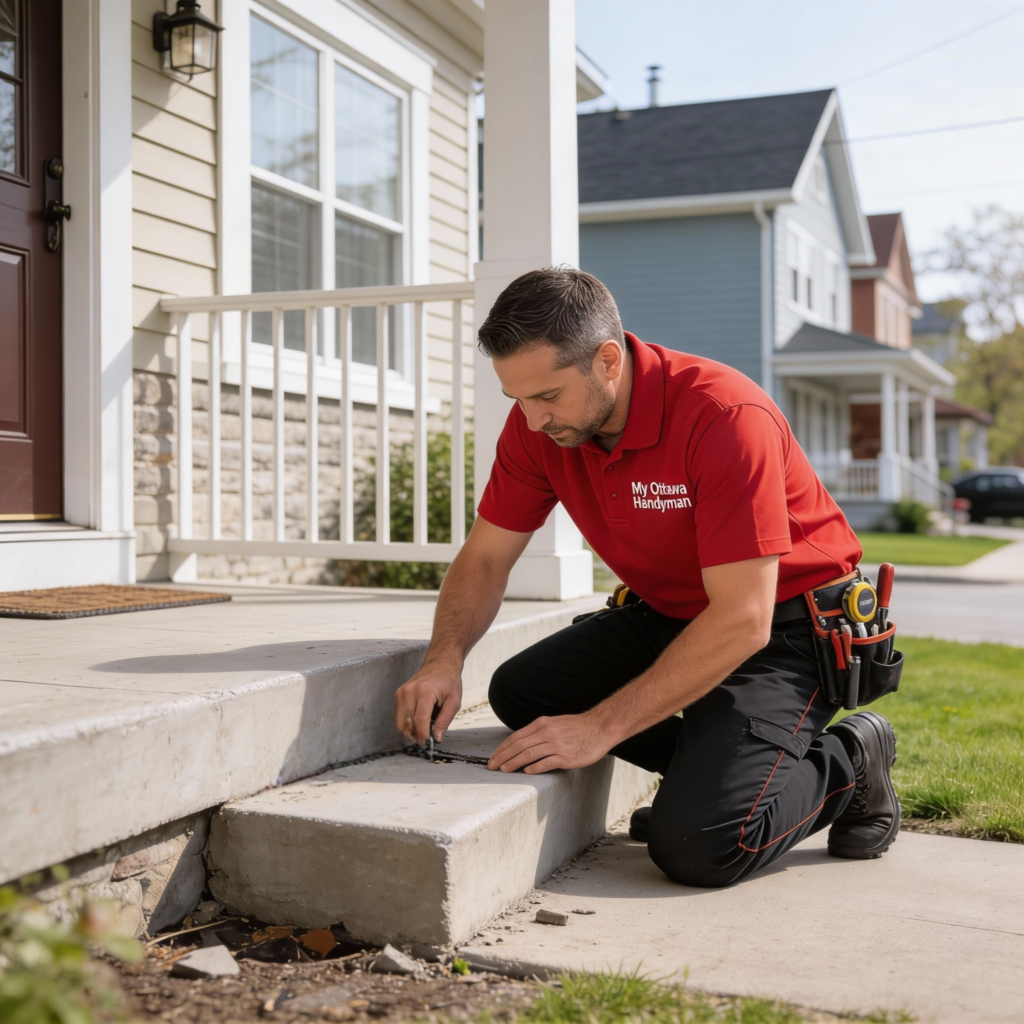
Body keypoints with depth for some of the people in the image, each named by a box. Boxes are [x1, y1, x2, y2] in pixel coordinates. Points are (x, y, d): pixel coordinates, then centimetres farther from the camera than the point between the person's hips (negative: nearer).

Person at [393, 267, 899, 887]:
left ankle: (846, 766, 6)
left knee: (695, 844, -23)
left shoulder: (726, 416, -30)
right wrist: (445, 661, -21)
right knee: (520, 690, -4)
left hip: (787, 627, -7)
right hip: (671, 615, 8)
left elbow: (742, 621, -31)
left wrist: (601, 728, -31)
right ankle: (712, 765, 8)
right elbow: (485, 558, 0)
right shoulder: (537, 423, -9)